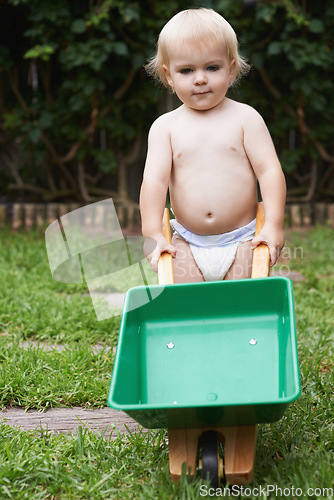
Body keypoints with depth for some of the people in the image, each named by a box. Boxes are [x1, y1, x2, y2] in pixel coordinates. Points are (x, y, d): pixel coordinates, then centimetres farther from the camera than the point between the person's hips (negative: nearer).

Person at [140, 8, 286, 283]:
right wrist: (152, 234, -16)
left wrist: (274, 224, -16)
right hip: (188, 243, 1)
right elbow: (154, 180, -5)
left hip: (241, 241, -1)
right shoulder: (165, 126, 2)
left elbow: (270, 171, -5)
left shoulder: (245, 117, -1)